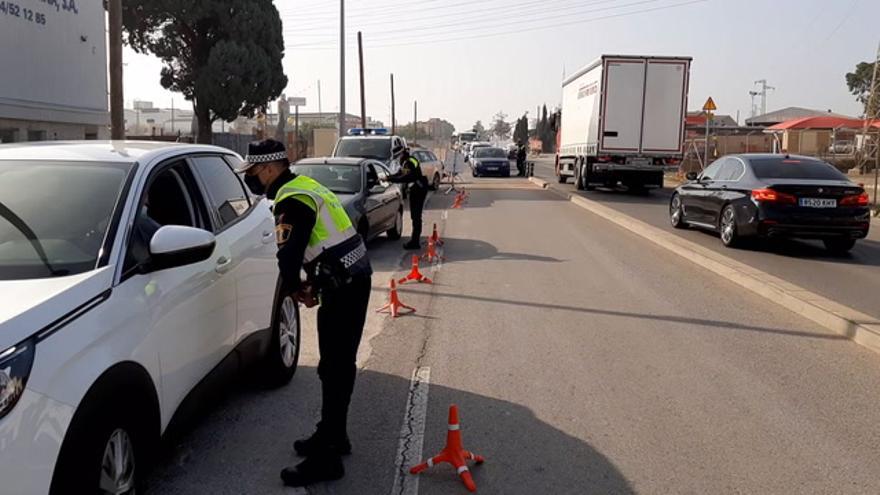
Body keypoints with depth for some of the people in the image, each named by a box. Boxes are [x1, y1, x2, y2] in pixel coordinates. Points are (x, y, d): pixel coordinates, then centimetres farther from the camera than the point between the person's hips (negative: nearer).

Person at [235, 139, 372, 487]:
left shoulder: (292, 200, -16)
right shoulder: (306, 187, 17)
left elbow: (289, 254, -23)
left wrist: (294, 288, -4)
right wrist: (312, 282, 10)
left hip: (342, 288, -11)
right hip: (354, 279, 11)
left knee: (334, 370, -5)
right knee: (340, 365, 18)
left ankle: (327, 457, 4)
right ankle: (334, 436, 32)